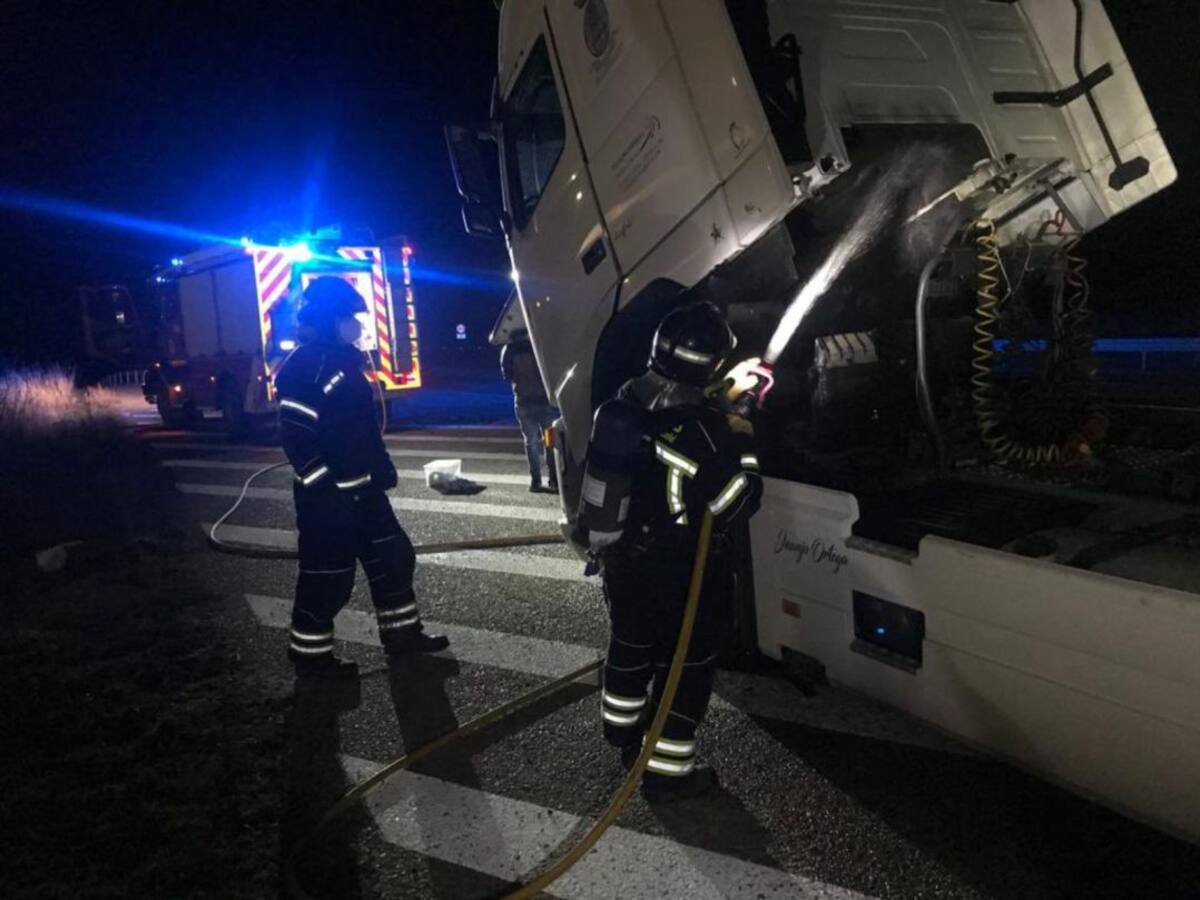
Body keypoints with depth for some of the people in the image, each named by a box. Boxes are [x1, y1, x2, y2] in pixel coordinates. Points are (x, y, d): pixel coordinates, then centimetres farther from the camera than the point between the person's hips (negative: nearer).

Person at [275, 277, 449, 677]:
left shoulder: (343, 359, 13)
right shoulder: (305, 366, -17)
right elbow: (295, 437, -23)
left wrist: (382, 471, 21)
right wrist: (325, 489, -22)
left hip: (361, 489, 10)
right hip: (329, 497, -10)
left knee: (393, 556, 15)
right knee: (327, 576, 2)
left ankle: (401, 632, 28)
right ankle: (310, 653, 18)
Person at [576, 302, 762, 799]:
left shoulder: (624, 404, -6)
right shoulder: (703, 429, -27)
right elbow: (735, 505, -19)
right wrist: (742, 443, -10)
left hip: (622, 559, 7)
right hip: (679, 574, -7)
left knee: (631, 644, 26)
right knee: (686, 664, 10)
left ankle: (622, 729, 47)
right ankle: (667, 769, 19)